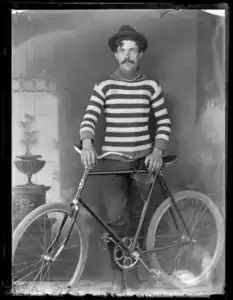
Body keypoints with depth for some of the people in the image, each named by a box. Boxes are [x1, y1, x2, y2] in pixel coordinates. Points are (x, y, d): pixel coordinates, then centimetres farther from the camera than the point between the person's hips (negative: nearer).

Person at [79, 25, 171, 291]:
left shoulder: (151, 85, 2)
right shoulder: (104, 86, -1)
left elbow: (164, 121, 4)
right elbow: (89, 118, -9)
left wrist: (157, 151, -9)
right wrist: (87, 144, -28)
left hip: (144, 159, 1)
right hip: (114, 159, -1)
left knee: (137, 214, 9)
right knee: (116, 216, -7)